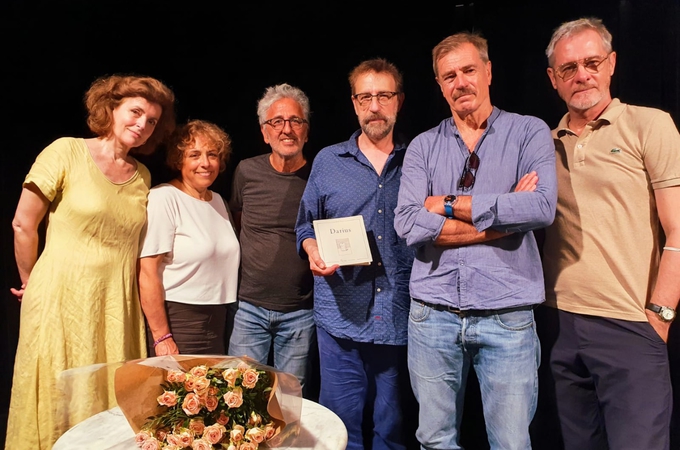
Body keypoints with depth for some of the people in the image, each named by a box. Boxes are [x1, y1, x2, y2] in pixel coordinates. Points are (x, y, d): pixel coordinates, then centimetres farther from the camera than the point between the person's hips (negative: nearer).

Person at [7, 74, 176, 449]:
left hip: (117, 305, 4)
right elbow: (23, 225, -2)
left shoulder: (142, 176, 8)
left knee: (112, 409, 10)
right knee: (58, 406, 7)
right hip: (62, 300, -4)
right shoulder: (67, 152, -6)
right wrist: (31, 281, 8)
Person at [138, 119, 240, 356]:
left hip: (218, 322, 7)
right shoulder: (164, 198, -12)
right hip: (178, 320, -6)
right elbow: (147, 272, -16)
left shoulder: (219, 201, 11)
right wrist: (161, 337, -17)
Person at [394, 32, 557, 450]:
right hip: (433, 315, 2)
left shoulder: (530, 132, 3)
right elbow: (408, 225, -9)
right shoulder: (423, 146, 6)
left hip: (508, 316, -1)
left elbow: (542, 207, -16)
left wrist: (449, 205, -10)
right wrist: (502, 216, -11)